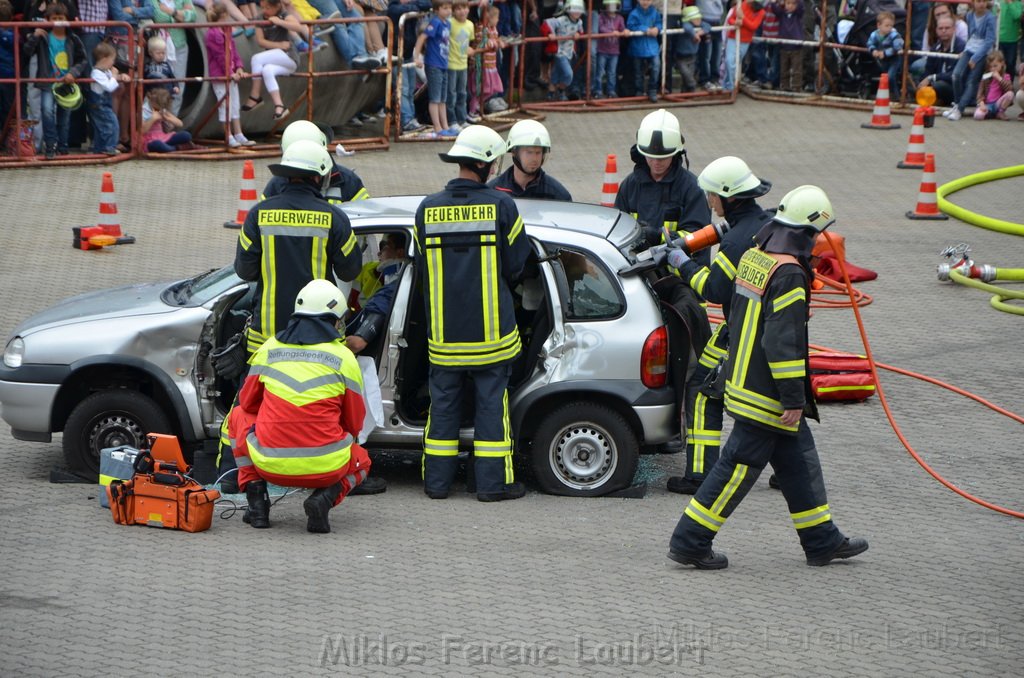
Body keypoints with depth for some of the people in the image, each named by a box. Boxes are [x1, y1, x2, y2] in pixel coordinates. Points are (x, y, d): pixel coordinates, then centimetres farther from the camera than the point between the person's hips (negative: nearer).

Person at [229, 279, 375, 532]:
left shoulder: (269, 348, 7)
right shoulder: (344, 357, 1)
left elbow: (248, 402, 21)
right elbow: (354, 424, 10)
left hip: (269, 464, 1)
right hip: (325, 468, -1)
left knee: (239, 416, 31)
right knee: (361, 460, 34)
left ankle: (256, 500, 13)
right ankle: (325, 498, -1)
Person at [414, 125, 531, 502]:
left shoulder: (428, 209, -1)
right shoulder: (502, 207, -10)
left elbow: (421, 268, 7)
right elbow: (516, 266, -2)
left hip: (443, 331, 3)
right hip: (490, 328, -3)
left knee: (443, 402, 11)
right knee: (492, 401, 5)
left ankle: (437, 481, 14)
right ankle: (493, 482, 6)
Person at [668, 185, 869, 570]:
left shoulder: (753, 257, 8)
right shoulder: (788, 274, -20)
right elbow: (784, 342, -23)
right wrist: (793, 399, -19)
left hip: (743, 378, 10)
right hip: (766, 394, -10)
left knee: (799, 461, 16)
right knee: (739, 466, -2)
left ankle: (822, 541, 23)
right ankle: (690, 542, 2)